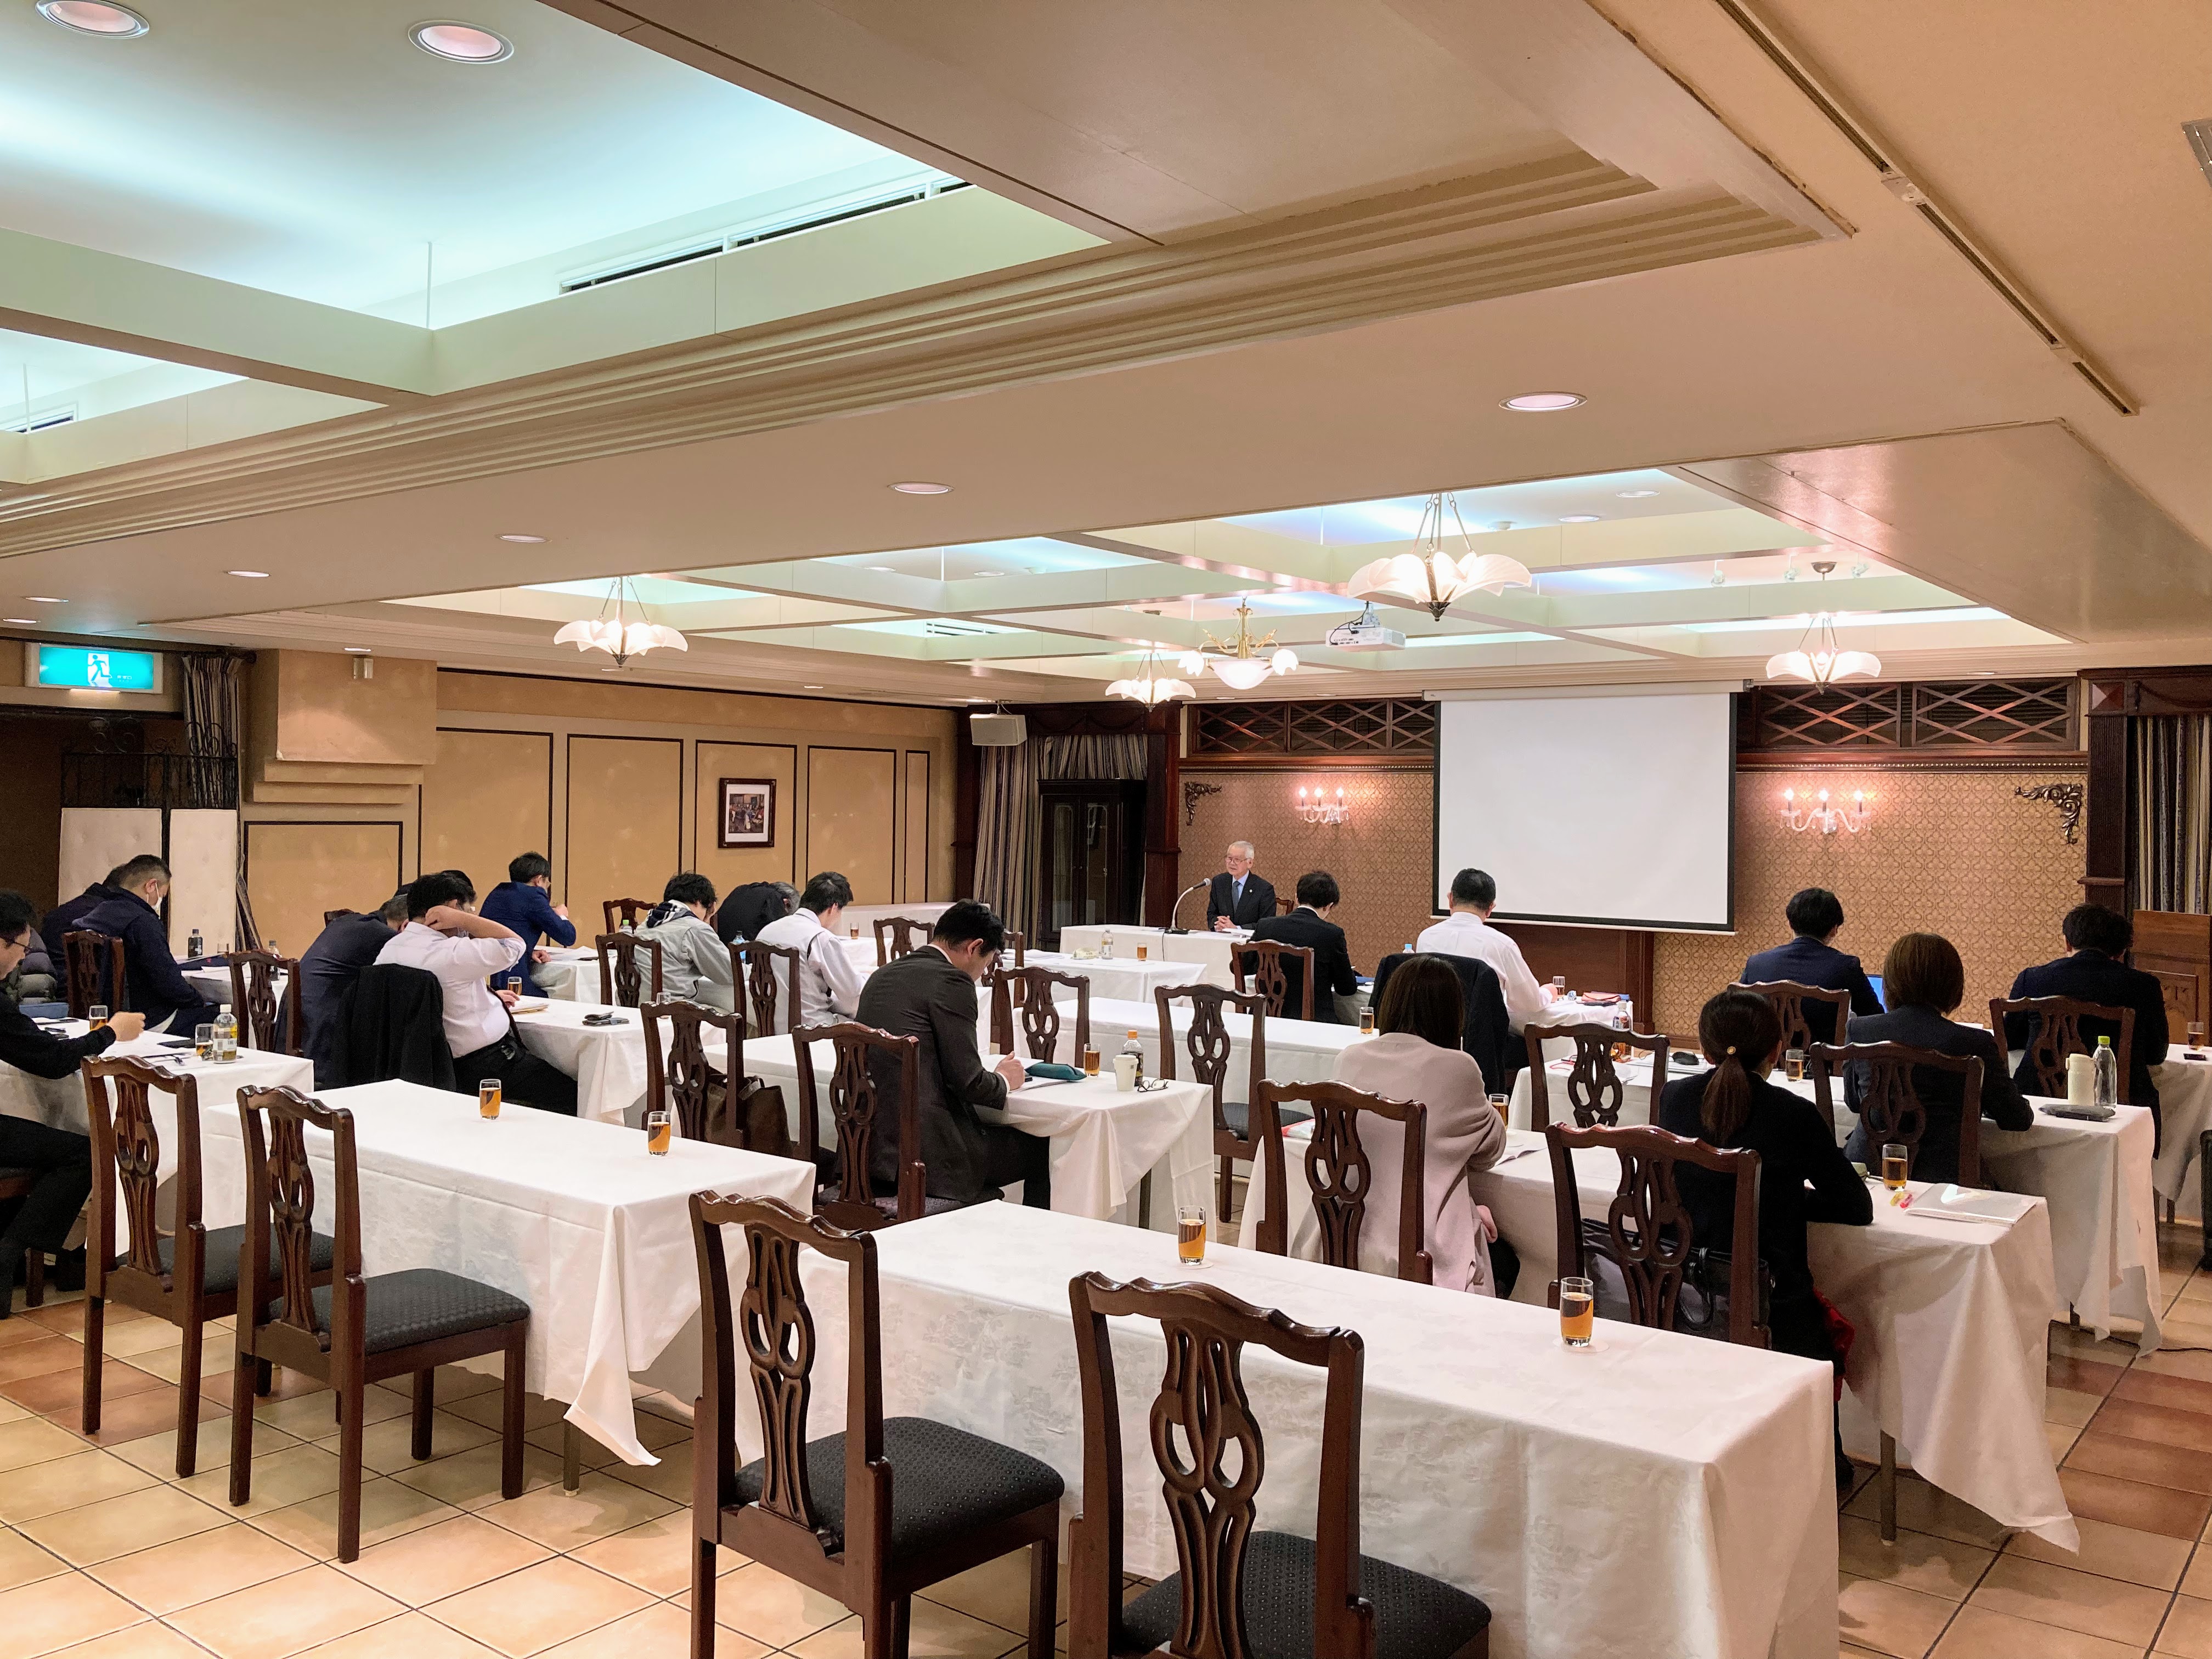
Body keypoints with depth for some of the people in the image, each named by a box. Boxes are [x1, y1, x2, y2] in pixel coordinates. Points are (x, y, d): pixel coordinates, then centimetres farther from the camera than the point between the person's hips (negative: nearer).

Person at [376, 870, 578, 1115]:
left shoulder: (390, 948, 5)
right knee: (575, 1097, -4)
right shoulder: (449, 954, -25)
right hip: (487, 1067, -10)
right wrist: (459, 919, -18)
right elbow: (513, 944, -20)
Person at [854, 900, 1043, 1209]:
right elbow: (968, 1082, -13)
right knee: (1041, 1147, 8)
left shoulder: (881, 976, 14)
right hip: (926, 1153, -9)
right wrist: (1003, 1080, 8)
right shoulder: (951, 981, -10)